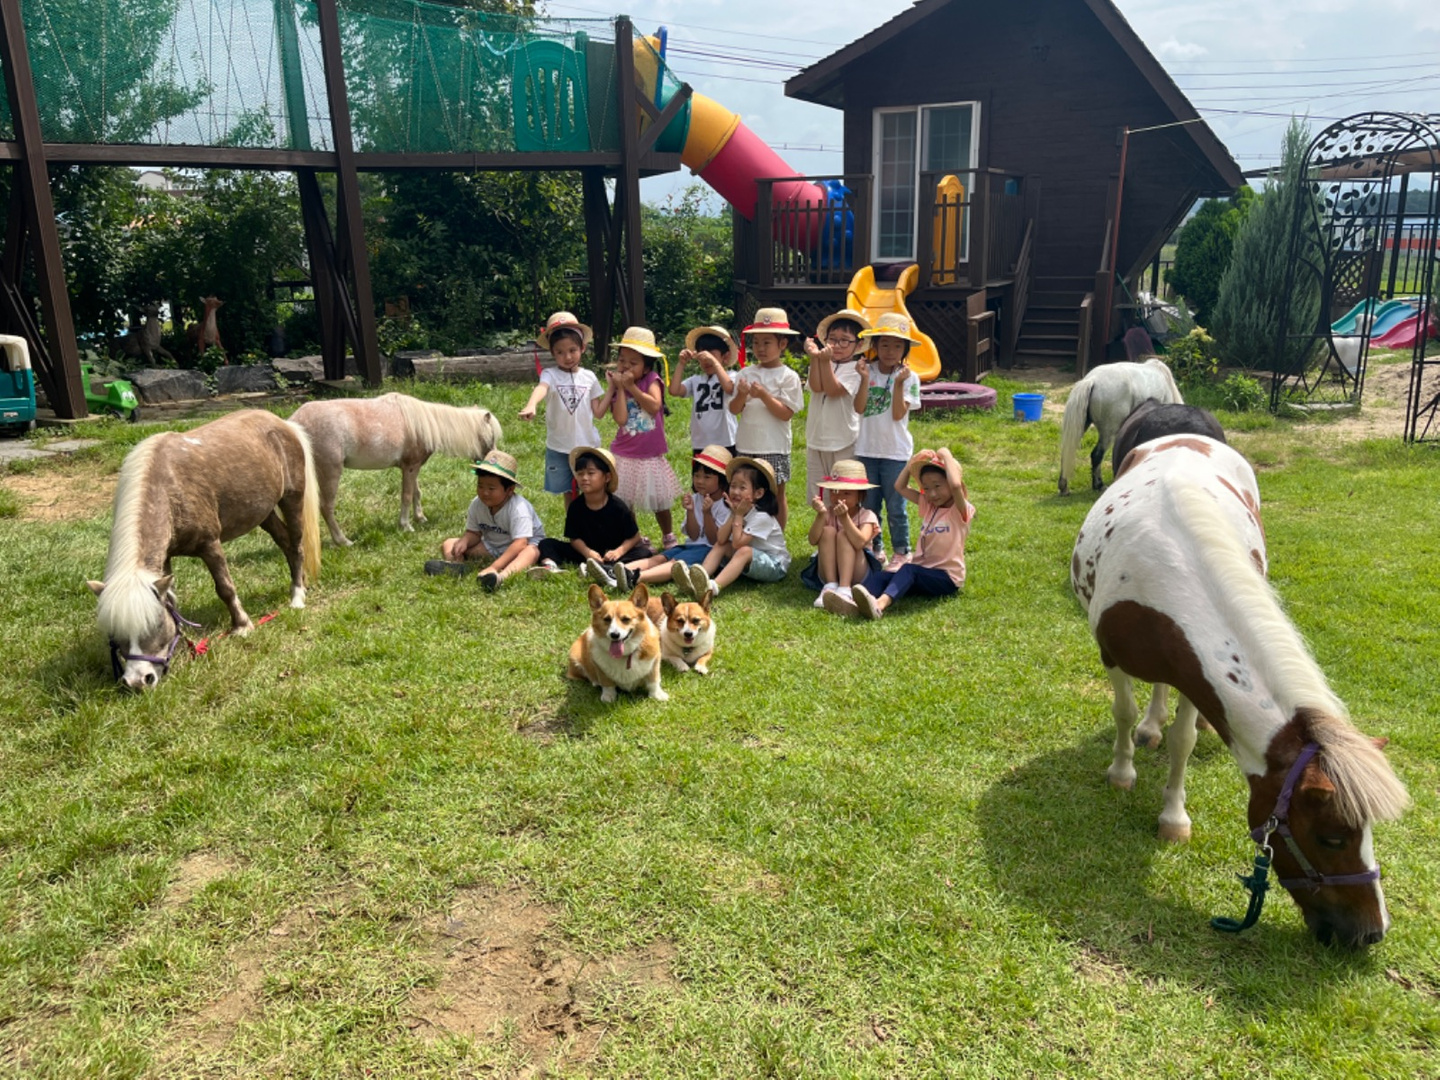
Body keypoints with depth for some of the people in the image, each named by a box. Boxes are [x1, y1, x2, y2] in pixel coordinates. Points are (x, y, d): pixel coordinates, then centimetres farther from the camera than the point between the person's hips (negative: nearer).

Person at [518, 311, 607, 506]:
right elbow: (541, 388, -33)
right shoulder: (550, 374, -9)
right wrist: (531, 406, -55)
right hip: (559, 447, -1)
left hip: (587, 445, 1)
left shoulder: (589, 377, 0)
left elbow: (598, 413, 3)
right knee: (569, 493, 12)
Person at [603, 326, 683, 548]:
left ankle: (669, 537, 29)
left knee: (660, 501, 8)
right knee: (624, 502, 7)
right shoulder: (616, 386, -1)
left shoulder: (651, 380, -5)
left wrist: (632, 386, -18)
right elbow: (621, 419, -16)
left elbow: (654, 406, -23)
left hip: (652, 454, -1)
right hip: (625, 455, 1)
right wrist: (620, 388, -16)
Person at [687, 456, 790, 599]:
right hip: (750, 562, 8)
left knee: (744, 551, -33)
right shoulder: (738, 509, 0)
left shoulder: (762, 517, -22)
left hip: (775, 565, -8)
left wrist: (739, 516, -21)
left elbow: (737, 543, -27)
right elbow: (721, 540, -10)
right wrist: (733, 514, -17)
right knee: (720, 546, -5)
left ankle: (714, 586, -53)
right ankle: (697, 578, -27)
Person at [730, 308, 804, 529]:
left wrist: (764, 395, -21)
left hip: (774, 448, -4)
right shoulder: (746, 373, 6)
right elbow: (734, 409, 3)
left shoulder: (788, 376, -5)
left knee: (776, 497, 8)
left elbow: (786, 413, -12)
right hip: (746, 446, 4)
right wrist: (741, 396, -17)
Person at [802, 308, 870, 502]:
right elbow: (816, 387, -12)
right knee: (816, 497, 11)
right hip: (816, 440, 5)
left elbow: (833, 390, -16)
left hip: (844, 442, -5)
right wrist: (815, 357, -19)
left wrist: (826, 361, -19)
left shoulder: (855, 369, -4)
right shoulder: (821, 364, 8)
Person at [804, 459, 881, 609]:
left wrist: (844, 517, -36)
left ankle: (844, 588, -39)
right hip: (828, 572, 2)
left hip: (857, 574, -2)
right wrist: (820, 515, -30)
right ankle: (830, 585, -28)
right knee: (828, 531, -19)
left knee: (843, 534, -24)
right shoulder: (828, 513, 1)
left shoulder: (867, 515, -7)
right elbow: (813, 541, -15)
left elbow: (860, 543, -27)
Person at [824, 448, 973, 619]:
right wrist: (913, 461, 6)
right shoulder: (928, 505, 15)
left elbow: (955, 485, -29)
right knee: (881, 575, -19)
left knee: (908, 569, -35)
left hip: (947, 578, -7)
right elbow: (900, 486, 17)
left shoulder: (960, 511, -7)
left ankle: (880, 604, -59)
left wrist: (947, 456, -15)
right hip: (921, 573, 7)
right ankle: (851, 602, -48)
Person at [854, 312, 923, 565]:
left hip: (895, 451, -2)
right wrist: (865, 378, -17)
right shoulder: (868, 371, 0)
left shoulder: (909, 378, -4)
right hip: (866, 449, 3)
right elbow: (859, 407, -10)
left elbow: (898, 414, -14)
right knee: (868, 505, 12)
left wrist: (899, 383, -20)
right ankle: (875, 549, 27)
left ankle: (901, 552, 18)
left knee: (896, 507, 4)